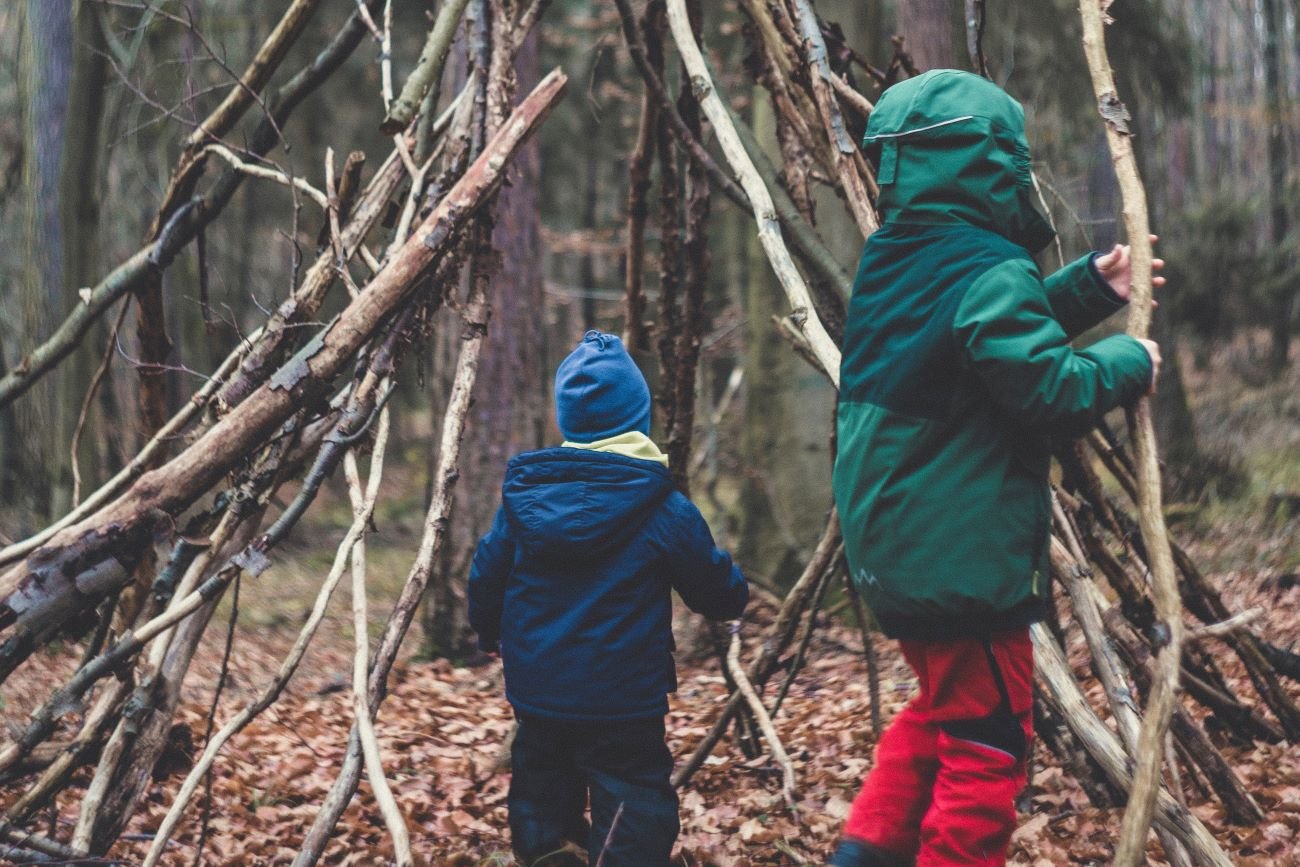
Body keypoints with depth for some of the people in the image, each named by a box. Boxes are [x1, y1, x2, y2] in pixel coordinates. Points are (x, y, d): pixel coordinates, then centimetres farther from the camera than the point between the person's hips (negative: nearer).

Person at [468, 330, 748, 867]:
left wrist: (491, 636, 29)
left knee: (542, 807, 20)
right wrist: (735, 593, 23)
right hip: (622, 702, -4)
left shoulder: (523, 495, -1)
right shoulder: (664, 511, -12)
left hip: (536, 695, 5)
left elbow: (485, 580, 8)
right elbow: (721, 595, -1)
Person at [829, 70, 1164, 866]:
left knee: (941, 708, 25)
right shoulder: (989, 271, -19)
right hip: (964, 556, -9)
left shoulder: (895, 260, 10)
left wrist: (1089, 289, 14)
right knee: (986, 744, 1)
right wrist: (1128, 361, -7)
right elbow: (1051, 390, -24)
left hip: (894, 545, 9)